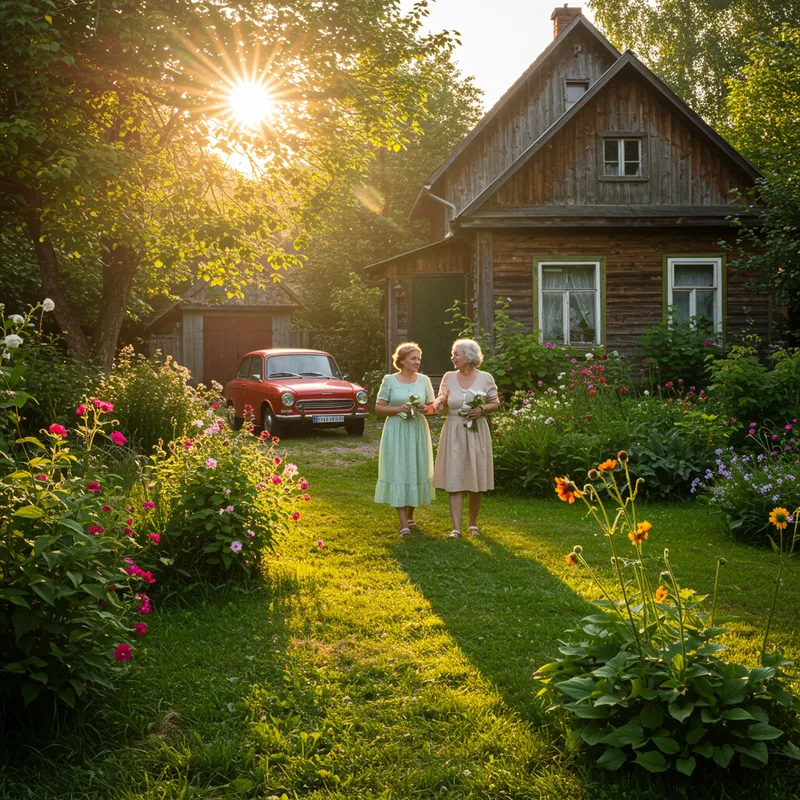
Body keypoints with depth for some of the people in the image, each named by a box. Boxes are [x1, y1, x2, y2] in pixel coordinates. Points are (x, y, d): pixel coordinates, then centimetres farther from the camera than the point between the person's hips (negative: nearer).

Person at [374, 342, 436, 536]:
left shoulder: (424, 380, 7)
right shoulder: (389, 381, -1)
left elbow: (433, 407, 12)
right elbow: (379, 408, 0)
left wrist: (425, 409, -10)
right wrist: (398, 409, -16)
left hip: (418, 431, 3)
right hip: (396, 433, -3)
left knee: (417, 471, 6)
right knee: (398, 473, -8)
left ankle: (410, 516, 24)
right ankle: (403, 524, -10)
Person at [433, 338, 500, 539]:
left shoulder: (485, 378, -1)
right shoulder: (449, 377, 4)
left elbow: (495, 403, 6)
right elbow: (442, 400, 8)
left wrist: (482, 410, -13)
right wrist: (438, 403, -14)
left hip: (476, 432, -1)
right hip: (453, 432, 1)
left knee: (476, 480, 6)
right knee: (454, 480, -4)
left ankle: (473, 523, 24)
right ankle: (456, 528, -3)